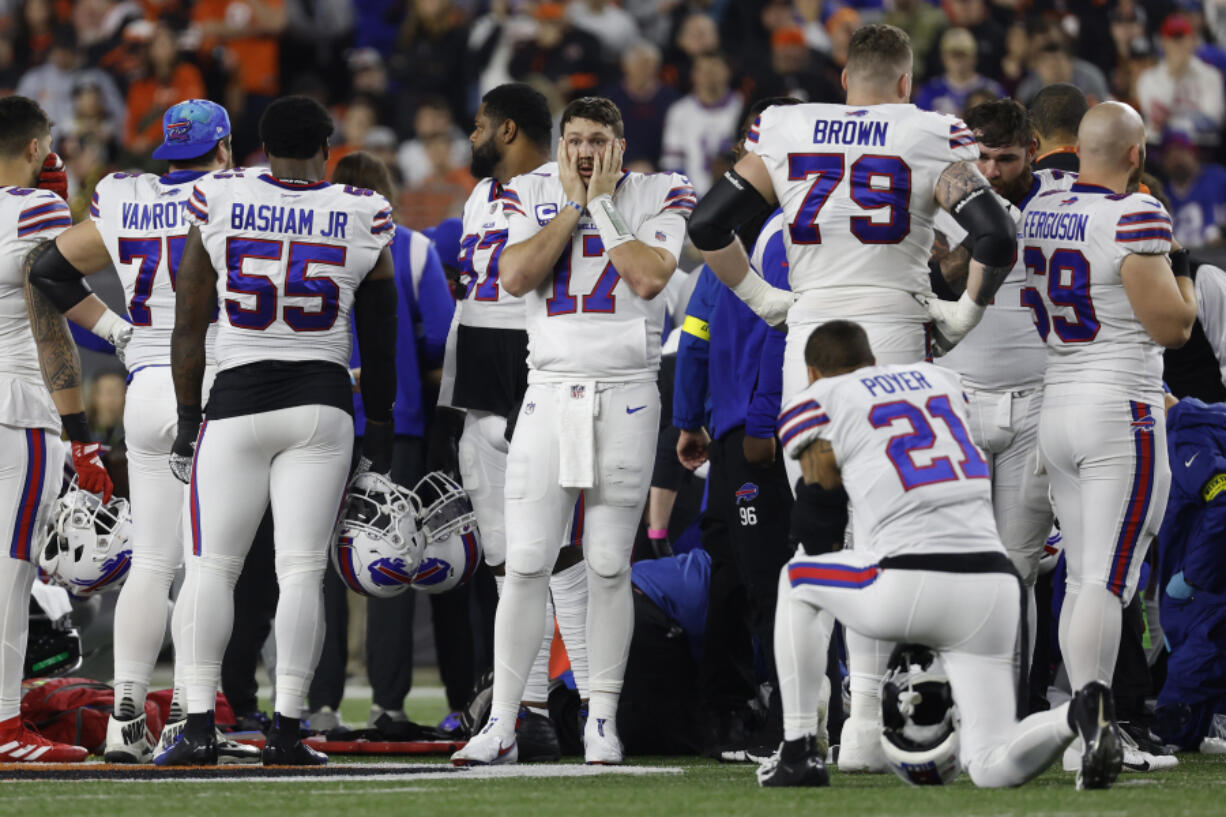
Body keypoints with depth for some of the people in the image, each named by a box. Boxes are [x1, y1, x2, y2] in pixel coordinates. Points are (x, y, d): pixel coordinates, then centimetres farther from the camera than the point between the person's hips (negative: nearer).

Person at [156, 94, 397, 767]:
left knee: (211, 567, 4)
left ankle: (199, 727, -5)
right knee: (302, 572, 1)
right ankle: (286, 731, -5)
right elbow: (379, 340, 10)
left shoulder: (219, 205, -1)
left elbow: (189, 327, 2)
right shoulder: (361, 218, 2)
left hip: (238, 400, -1)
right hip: (324, 402, 1)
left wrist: (188, 420, 10)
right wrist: (379, 430, 20)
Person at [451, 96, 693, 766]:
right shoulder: (531, 195, 9)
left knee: (608, 567, 0)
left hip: (625, 396, -1)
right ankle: (501, 725, -3)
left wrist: (603, 204, -8)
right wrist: (573, 204, -5)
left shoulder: (659, 196, 2)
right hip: (549, 393, 1)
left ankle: (601, 722, 8)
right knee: (525, 566, -4)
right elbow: (516, 277, -8)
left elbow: (649, 278, -15)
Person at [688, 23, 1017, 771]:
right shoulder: (931, 142, 0)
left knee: (808, 536, 9)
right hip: (892, 338, -2)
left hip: (809, 338, 2)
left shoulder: (785, 135, 8)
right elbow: (996, 237, -11)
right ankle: (863, 722, -8)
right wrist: (967, 311, 3)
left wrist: (763, 298, 15)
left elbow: (708, 225, 6)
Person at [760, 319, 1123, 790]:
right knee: (992, 768, 7)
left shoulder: (819, 399, 10)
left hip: (910, 590, -4)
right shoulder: (940, 378, 25)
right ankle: (1078, 714, -24)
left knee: (797, 580, 28)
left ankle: (799, 752, 22)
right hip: (994, 587, 4)